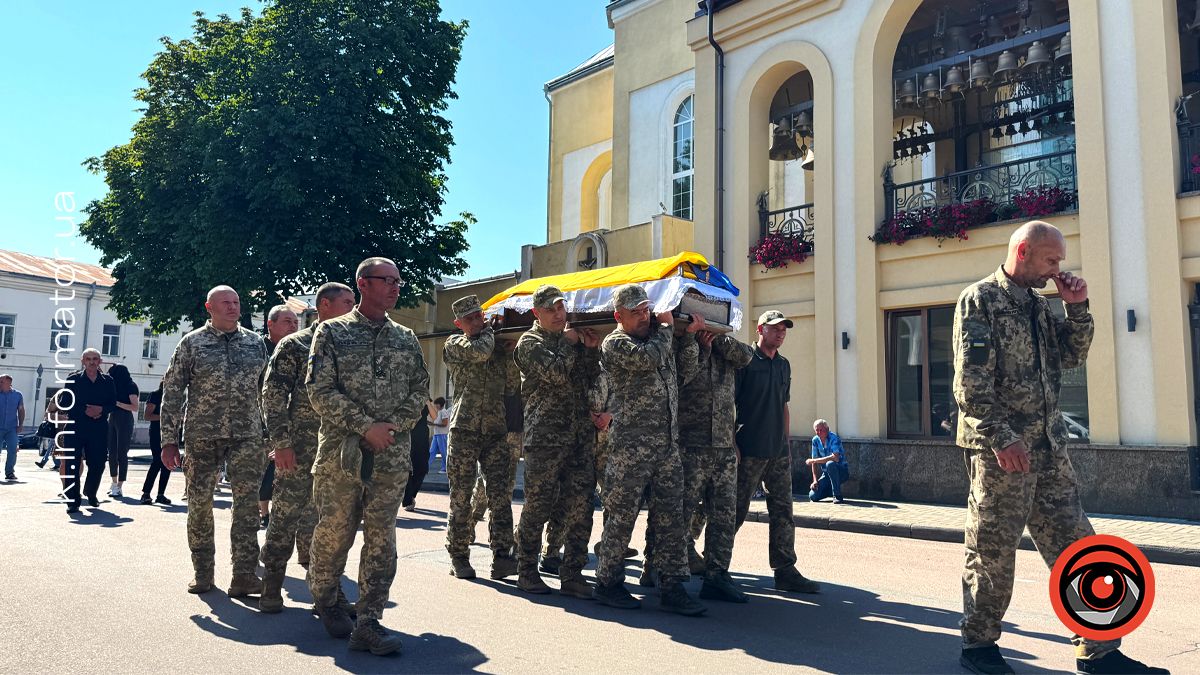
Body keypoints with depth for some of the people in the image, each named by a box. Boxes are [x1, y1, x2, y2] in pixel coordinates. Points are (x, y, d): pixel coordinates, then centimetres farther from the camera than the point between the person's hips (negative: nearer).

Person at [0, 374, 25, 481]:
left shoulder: (18, 395, 6)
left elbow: (21, 411, 11)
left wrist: (20, 425, 3)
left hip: (12, 429, 1)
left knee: (13, 451, -5)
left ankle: (10, 472, 6)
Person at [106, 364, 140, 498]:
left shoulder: (131, 386, -8)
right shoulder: (115, 385, 12)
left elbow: (135, 407, -15)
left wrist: (117, 403, -19)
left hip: (125, 420, -7)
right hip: (112, 419, 7)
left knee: (122, 453, -5)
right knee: (112, 452, 8)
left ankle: (119, 487, -3)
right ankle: (114, 483, 19)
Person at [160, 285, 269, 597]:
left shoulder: (256, 342, 9)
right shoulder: (192, 343, 2)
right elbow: (172, 392, 1)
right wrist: (169, 440, -4)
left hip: (247, 435, 1)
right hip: (202, 436, -1)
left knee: (247, 504, -3)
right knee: (199, 504, 6)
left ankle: (244, 575, 0)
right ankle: (202, 572, 21)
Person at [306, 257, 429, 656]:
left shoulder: (406, 339, 12)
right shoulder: (332, 332, 1)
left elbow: (420, 390, 10)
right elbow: (320, 390, -7)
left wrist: (393, 426, -7)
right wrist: (366, 427, -15)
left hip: (392, 455, 3)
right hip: (340, 452, -3)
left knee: (381, 538, 0)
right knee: (334, 532, 7)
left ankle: (368, 623, 5)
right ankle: (325, 601, 32)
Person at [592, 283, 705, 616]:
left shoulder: (657, 335, 18)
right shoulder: (614, 344, -4)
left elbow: (685, 361, 33)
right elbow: (649, 358, -21)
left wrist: (690, 334, 14)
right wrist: (666, 327, -3)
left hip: (669, 444, 7)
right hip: (631, 445, -7)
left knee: (672, 517, 5)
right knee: (622, 514, 1)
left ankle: (672, 588, 11)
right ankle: (608, 583, 15)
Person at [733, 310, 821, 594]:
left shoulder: (784, 365, 15)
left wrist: (785, 443, 16)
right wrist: (732, 444, -14)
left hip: (779, 451, 7)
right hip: (749, 451, -7)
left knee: (783, 511, 5)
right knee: (737, 510, 1)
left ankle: (786, 571, 10)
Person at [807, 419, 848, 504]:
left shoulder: (834, 438, -18)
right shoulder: (815, 440, 0)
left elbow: (835, 458, -33)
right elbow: (814, 461, 3)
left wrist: (812, 461, -27)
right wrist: (815, 480, -7)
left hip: (842, 471, -6)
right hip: (827, 474, 6)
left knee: (830, 464, -38)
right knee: (813, 496, -12)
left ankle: (837, 496, -26)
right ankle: (831, 489, 19)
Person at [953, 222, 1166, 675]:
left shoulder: (1038, 304, 16)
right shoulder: (979, 299, -8)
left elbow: (1072, 356, 19)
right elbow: (970, 380, -16)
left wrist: (1077, 308, 6)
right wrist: (1001, 437, -22)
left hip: (1049, 448, 8)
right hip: (1000, 449, -8)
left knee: (1076, 546, 9)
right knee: (992, 552, 2)